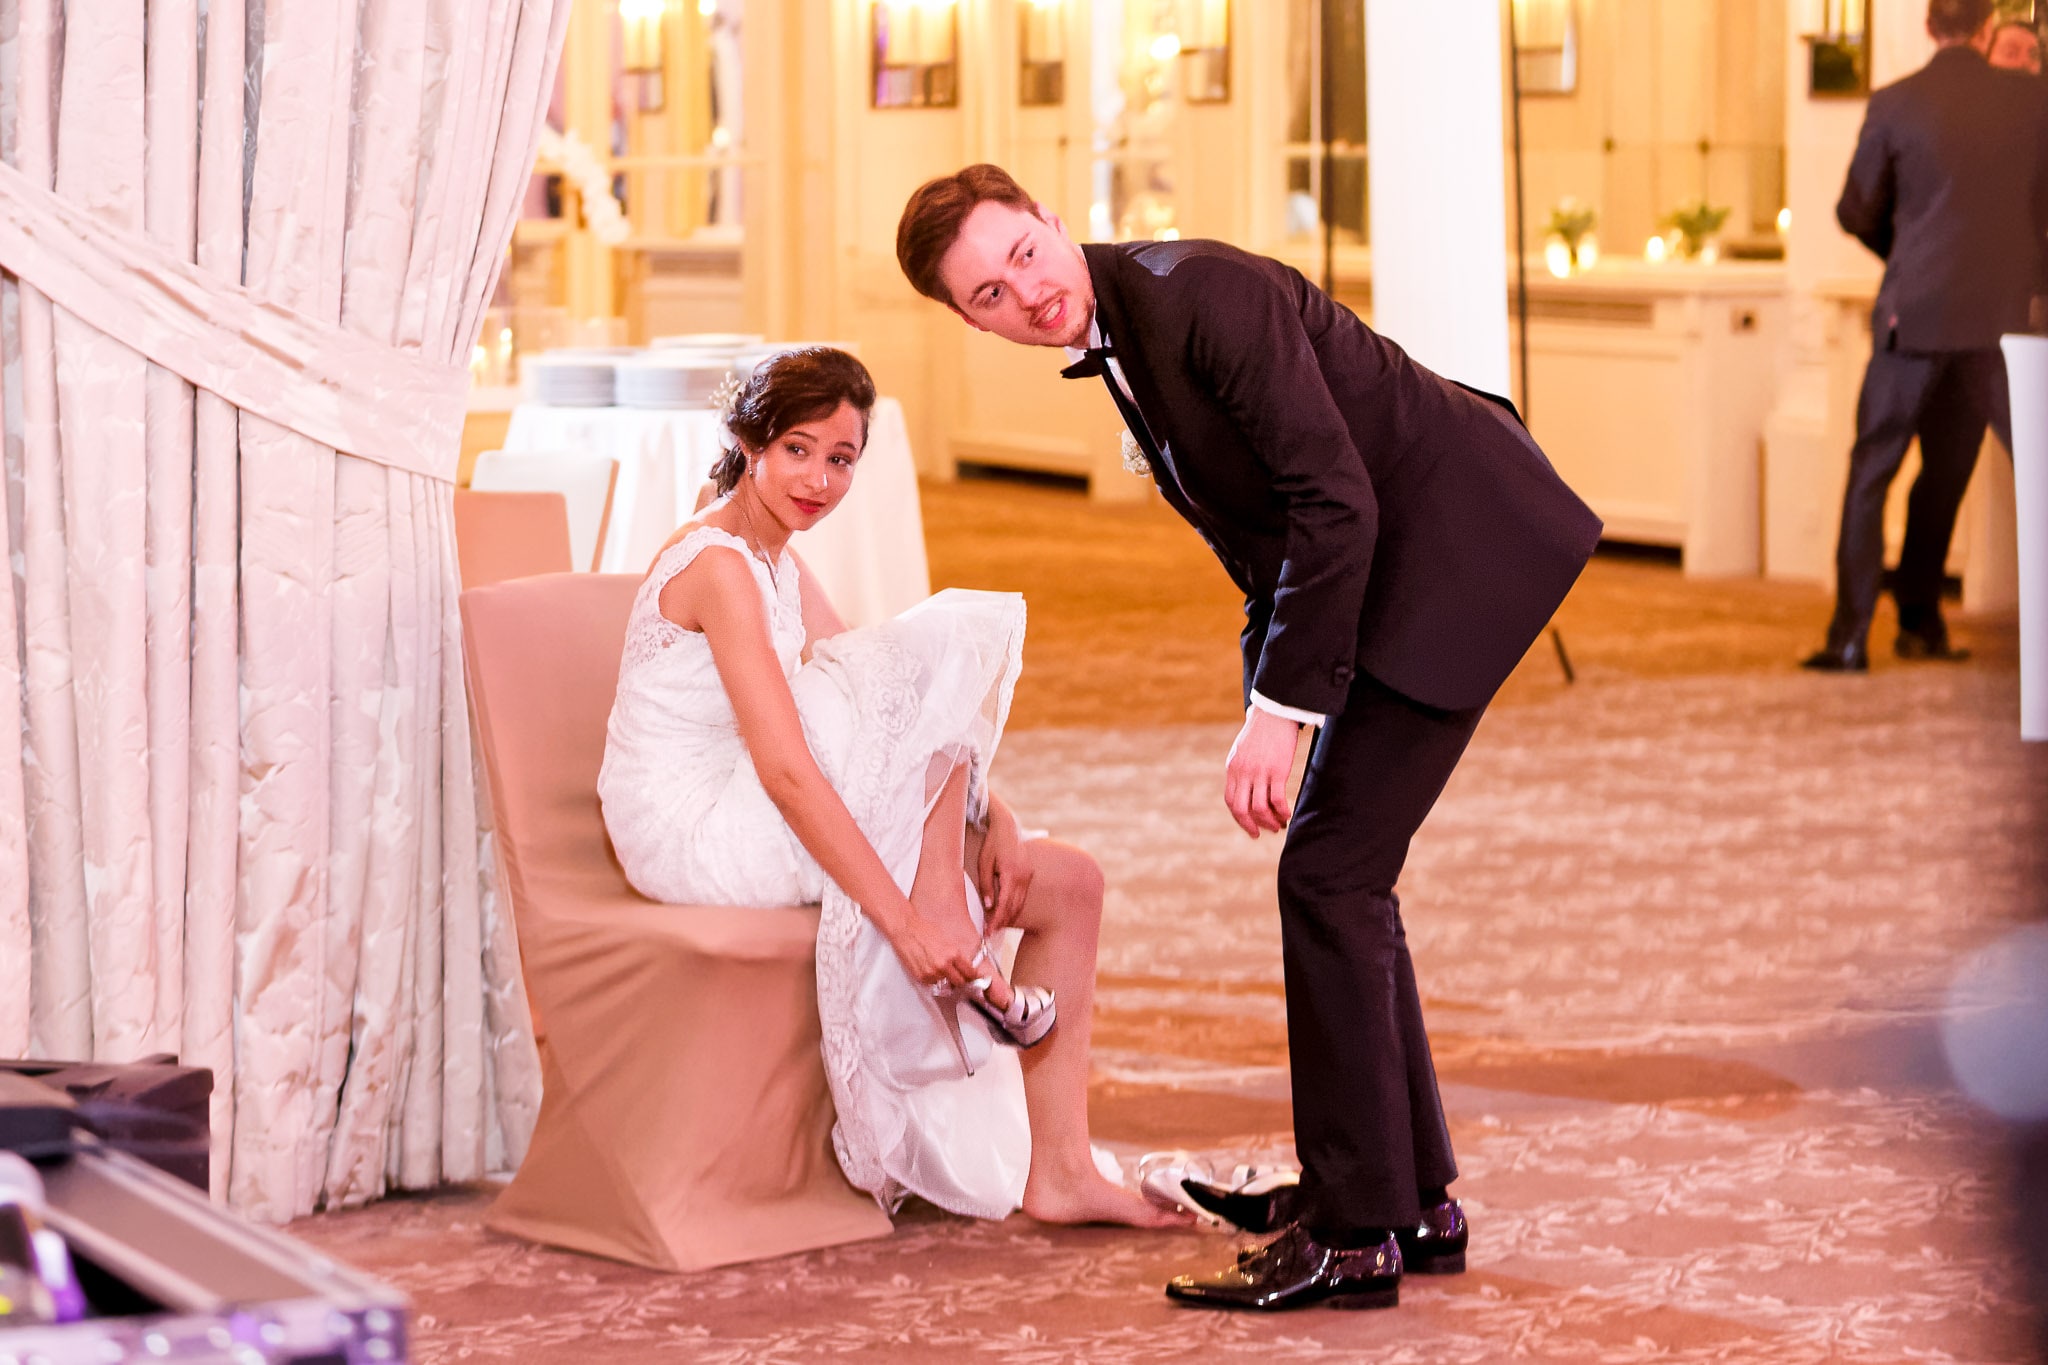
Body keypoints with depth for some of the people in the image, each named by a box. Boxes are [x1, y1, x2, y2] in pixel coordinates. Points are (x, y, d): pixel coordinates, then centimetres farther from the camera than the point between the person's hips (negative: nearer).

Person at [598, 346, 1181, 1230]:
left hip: (759, 824, 9)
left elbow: (898, 725, 13)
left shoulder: (778, 565, 15)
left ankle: (1059, 1171, -3)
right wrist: (904, 919, -30)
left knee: (1071, 885, 1)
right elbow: (787, 769, -25)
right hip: (698, 833, -9)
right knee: (943, 649, -16)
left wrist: (989, 818, -3)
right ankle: (949, 929, -17)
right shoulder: (719, 565, -16)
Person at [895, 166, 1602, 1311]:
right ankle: (1415, 1199, 22)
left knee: (1328, 872, -10)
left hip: (1462, 547, -10)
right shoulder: (1116, 339, 10)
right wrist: (1273, 694, 9)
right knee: (1343, 878, 12)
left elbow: (1334, 502, -24)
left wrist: (1280, 711, -21)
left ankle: (1354, 1233, -5)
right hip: (1398, 565, 10)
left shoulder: (1199, 292, -20)